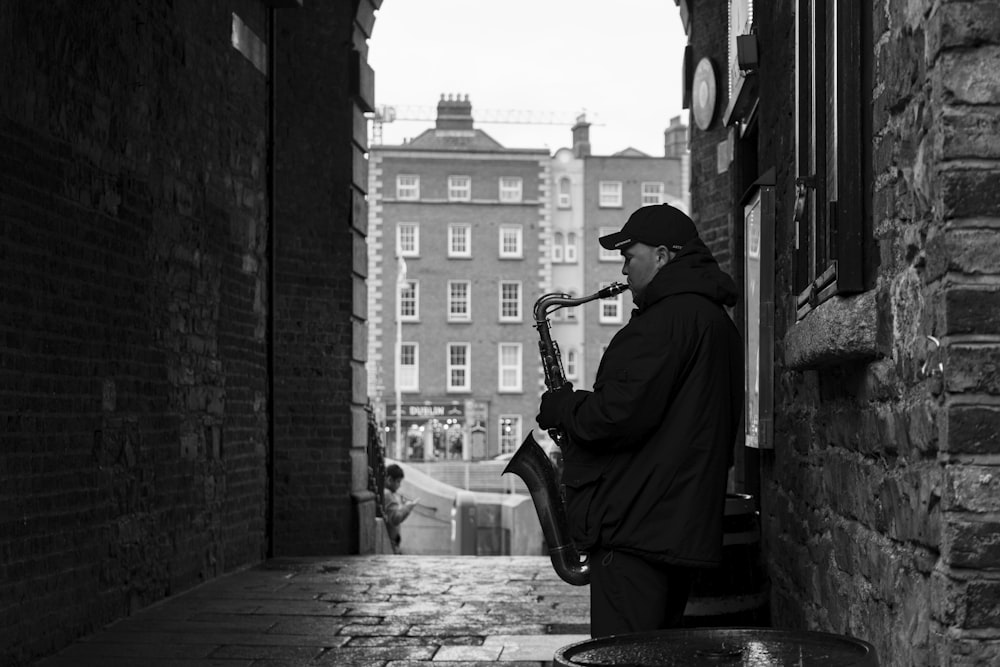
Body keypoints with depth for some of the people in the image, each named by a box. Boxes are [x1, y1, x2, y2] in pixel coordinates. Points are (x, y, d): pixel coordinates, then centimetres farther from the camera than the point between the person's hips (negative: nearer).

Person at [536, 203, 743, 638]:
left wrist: (560, 408, -5)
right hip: (684, 529, 11)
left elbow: (619, 415, -24)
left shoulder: (669, 319, -16)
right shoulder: (716, 320, 18)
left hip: (637, 529, -11)